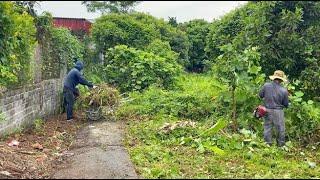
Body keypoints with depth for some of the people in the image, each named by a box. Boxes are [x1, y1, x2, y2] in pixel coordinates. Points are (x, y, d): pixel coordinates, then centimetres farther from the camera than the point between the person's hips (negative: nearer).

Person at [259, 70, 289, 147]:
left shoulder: (266, 85, -10)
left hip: (267, 110, 3)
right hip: (278, 112, -3)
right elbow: (286, 104, -3)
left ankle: (268, 144, 20)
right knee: (280, 128, 11)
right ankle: (281, 144, 21)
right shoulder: (284, 90, -13)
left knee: (267, 127, 13)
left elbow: (260, 95, 5)